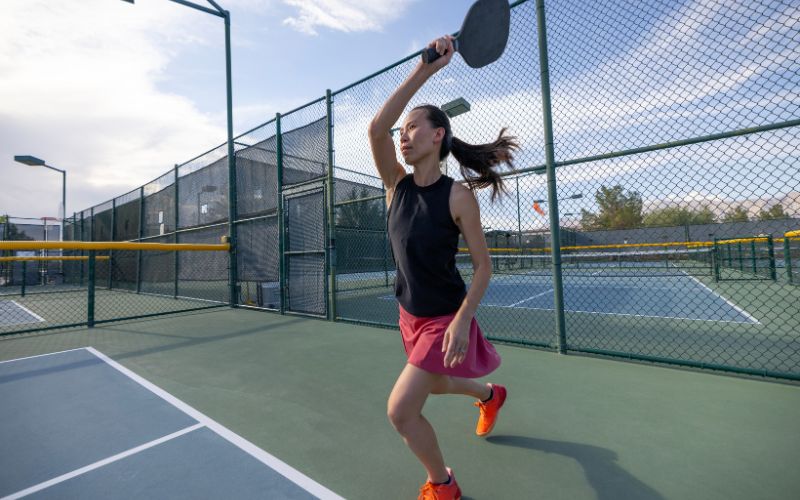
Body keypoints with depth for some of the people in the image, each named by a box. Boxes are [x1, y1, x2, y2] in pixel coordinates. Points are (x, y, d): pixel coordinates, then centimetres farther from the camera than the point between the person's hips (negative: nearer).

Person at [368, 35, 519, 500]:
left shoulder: (458, 196, -18)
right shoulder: (398, 185, -5)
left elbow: (484, 265, -15)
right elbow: (376, 128, -20)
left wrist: (461, 320, -24)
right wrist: (424, 70, -21)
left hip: (445, 320, -6)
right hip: (411, 316, 6)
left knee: (401, 411, -5)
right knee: (435, 385, 28)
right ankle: (490, 394, 61)